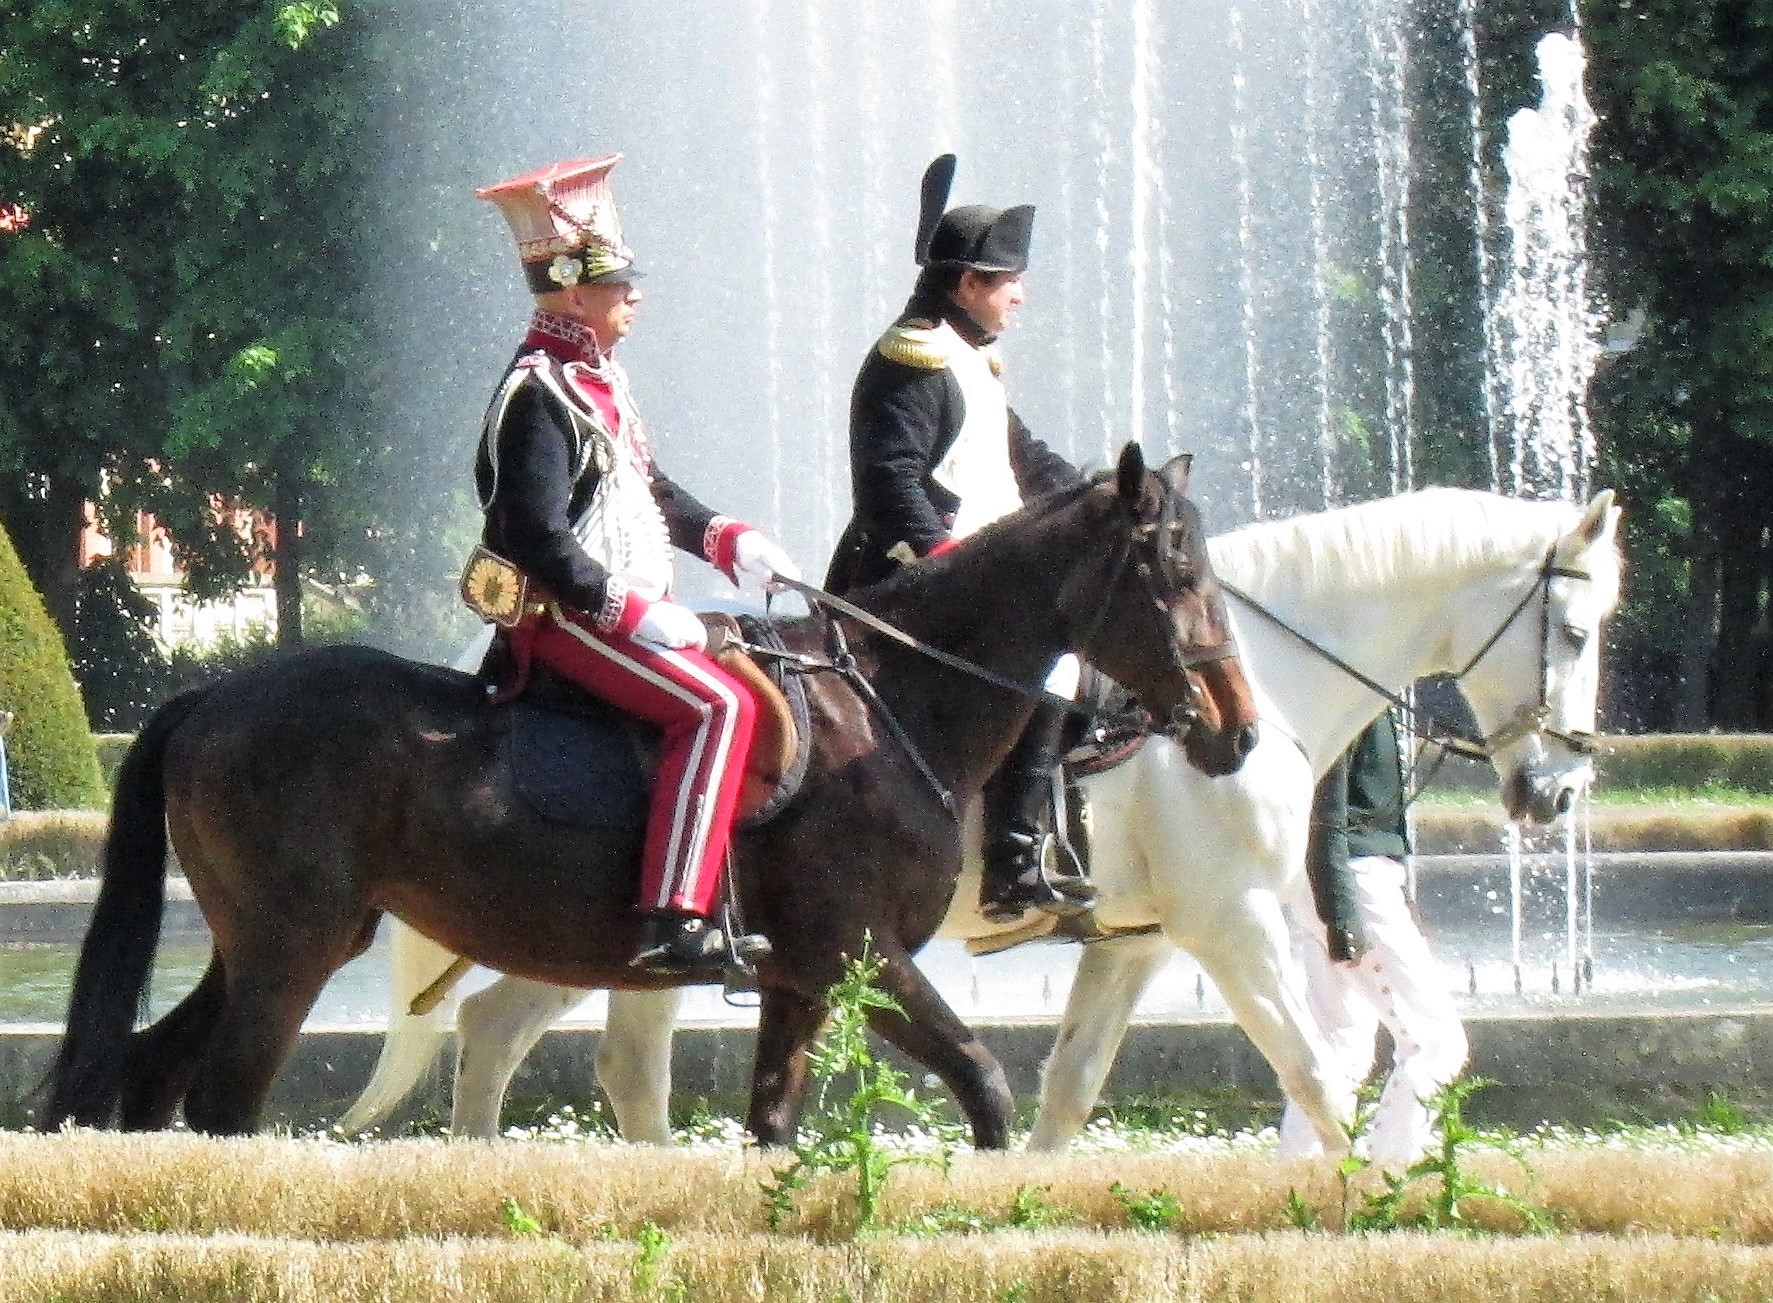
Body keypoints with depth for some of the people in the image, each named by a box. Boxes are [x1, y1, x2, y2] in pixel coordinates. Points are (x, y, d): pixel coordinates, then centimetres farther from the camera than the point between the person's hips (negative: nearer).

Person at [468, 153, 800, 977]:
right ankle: (676, 920, -32)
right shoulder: (539, 394, -16)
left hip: (623, 609, 11)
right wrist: (633, 612, -25)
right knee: (715, 706, -25)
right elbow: (537, 538, -24)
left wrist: (726, 540, 11)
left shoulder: (594, 380, 16)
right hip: (563, 619, -11)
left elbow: (649, 493, 27)